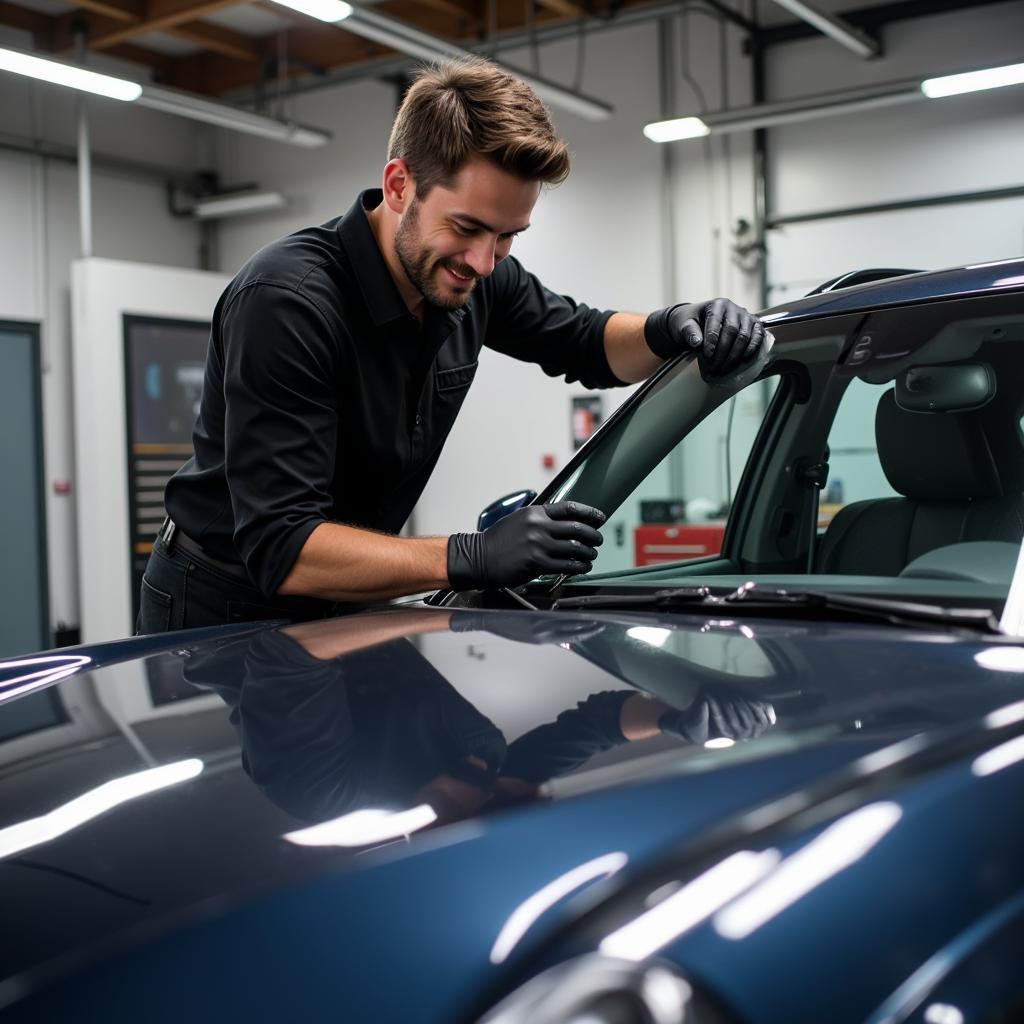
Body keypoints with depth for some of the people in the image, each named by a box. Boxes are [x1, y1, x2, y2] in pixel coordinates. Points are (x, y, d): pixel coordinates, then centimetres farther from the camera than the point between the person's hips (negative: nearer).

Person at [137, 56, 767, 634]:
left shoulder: (472, 276, -8)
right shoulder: (286, 300, -30)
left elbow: (587, 344, 9)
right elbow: (281, 549, -34)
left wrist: (666, 331, -14)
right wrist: (471, 558, -43)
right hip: (221, 610, -6)